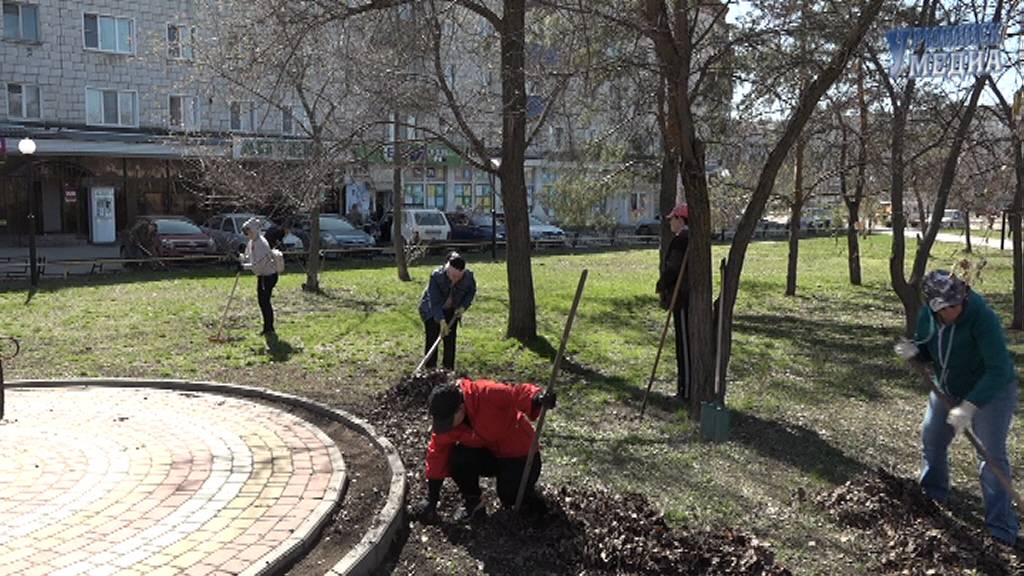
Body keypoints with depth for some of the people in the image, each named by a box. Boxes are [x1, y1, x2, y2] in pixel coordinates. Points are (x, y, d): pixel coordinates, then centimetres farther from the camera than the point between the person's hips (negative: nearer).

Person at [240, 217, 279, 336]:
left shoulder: (261, 244, -23)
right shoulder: (251, 242, 6)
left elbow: (259, 264, -28)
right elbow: (248, 257, 17)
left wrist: (245, 266, -26)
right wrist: (242, 258, -3)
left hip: (269, 275, -10)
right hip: (261, 275, 10)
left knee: (265, 301, -9)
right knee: (261, 301, 12)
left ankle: (269, 329, 0)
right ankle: (267, 327, 21)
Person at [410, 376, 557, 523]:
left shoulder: (486, 394, -33)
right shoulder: (445, 418, -15)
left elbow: (517, 394, -36)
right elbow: (438, 454, -9)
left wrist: (538, 398, -61)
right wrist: (431, 500, -6)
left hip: (518, 453, -4)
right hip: (487, 452, 4)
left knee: (510, 498, -16)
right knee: (456, 459, -23)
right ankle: (473, 501, 1)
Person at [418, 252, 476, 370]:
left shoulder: (469, 276, -23)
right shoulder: (436, 276, -33)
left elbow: (471, 292, 0)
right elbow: (434, 302, -34)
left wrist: (463, 306, -14)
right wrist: (441, 321, -43)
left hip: (452, 311, 3)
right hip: (432, 311, -3)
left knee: (450, 340, 2)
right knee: (432, 339, -7)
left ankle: (449, 368, 12)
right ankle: (430, 368, 0)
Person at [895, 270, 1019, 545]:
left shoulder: (983, 317, -33)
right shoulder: (926, 316, -14)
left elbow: (999, 370, -36)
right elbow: (928, 353, 4)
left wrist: (969, 406, -43)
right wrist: (913, 352, -21)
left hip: (991, 392, -6)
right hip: (947, 390, 7)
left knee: (992, 455, -11)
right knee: (932, 440, 18)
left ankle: (1001, 528, -2)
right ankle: (932, 493, 43)